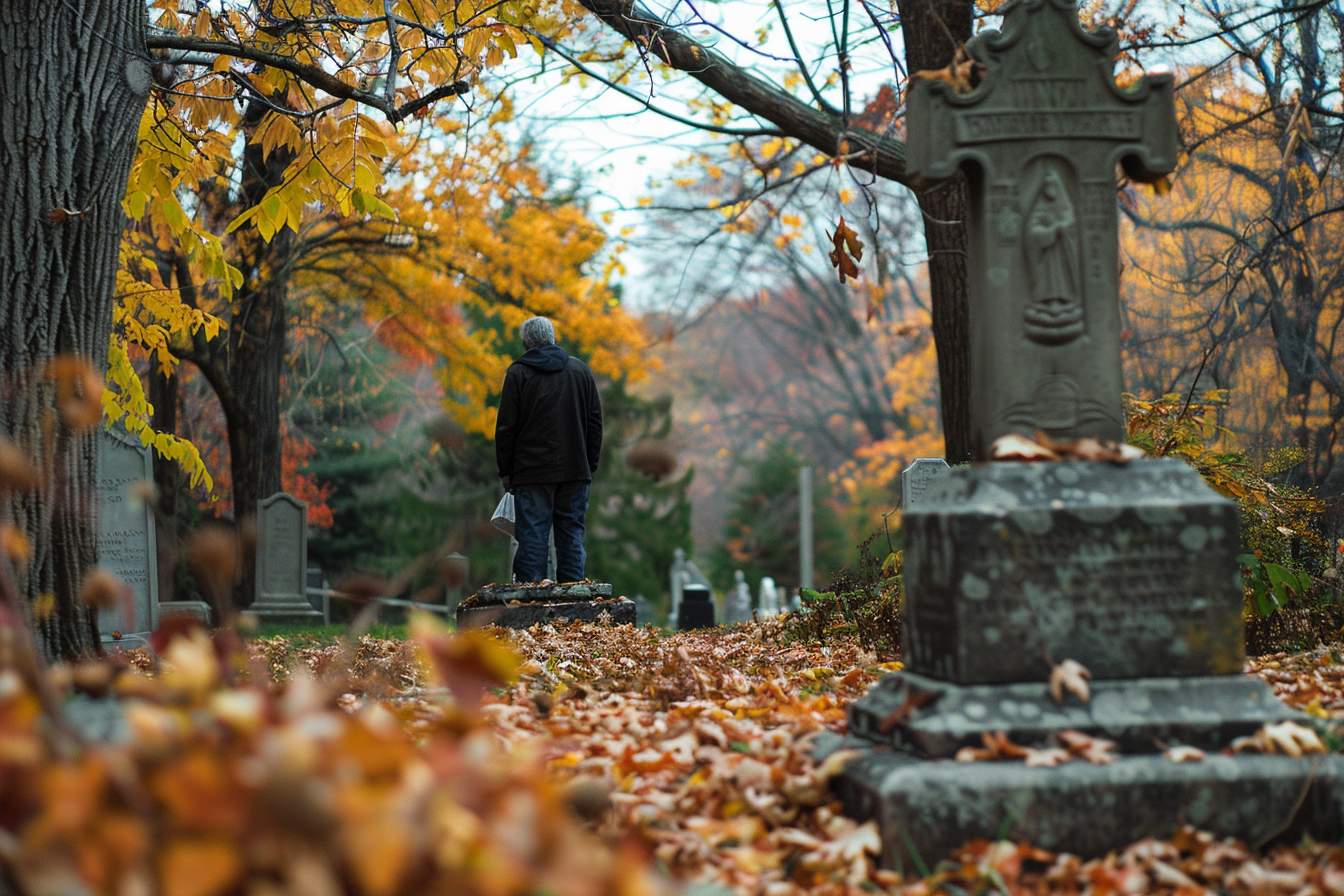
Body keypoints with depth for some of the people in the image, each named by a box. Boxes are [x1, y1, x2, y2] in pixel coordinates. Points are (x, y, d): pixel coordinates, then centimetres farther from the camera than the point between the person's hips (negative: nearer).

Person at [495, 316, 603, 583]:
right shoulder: (580, 369, 10)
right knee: (572, 536, 6)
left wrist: (506, 471, 5)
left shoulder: (518, 373, -1)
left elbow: (506, 428, -3)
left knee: (532, 540, -2)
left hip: (532, 472, -3)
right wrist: (590, 466, 15)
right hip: (575, 471, 3)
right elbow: (595, 421, 11)